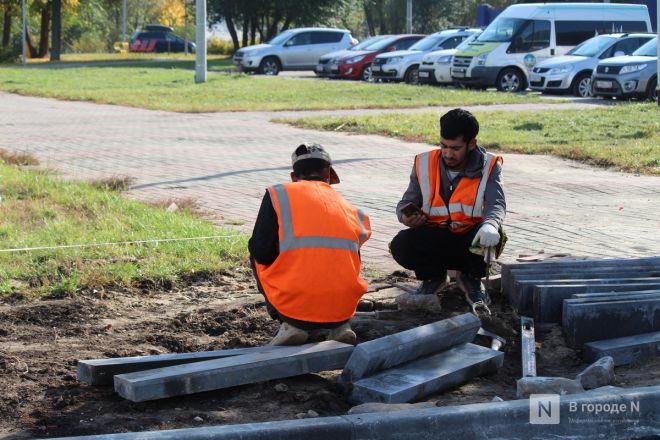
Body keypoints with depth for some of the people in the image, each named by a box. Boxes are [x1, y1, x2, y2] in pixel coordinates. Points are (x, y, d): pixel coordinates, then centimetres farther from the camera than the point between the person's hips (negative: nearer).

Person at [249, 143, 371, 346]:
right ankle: (341, 326, 11)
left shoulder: (279, 194, 4)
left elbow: (261, 253, -3)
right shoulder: (348, 207, 13)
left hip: (293, 306, -3)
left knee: (257, 258, 24)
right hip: (343, 308, 3)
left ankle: (290, 325, 8)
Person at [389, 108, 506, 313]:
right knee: (400, 245, -28)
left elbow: (496, 204, -24)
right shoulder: (424, 164, -3)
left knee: (492, 234, -35)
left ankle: (471, 278, 1)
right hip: (434, 242, 1)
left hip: (470, 243, -1)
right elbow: (407, 202, 4)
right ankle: (433, 276, 9)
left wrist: (490, 225, -49)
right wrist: (405, 216, -23)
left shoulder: (489, 167, -9)